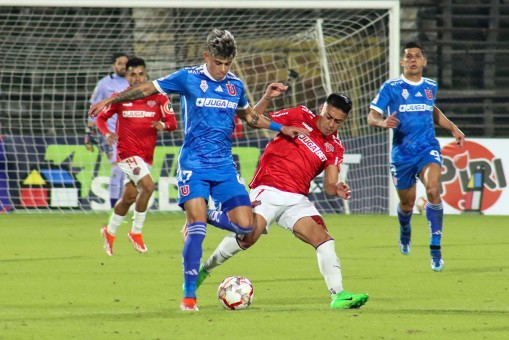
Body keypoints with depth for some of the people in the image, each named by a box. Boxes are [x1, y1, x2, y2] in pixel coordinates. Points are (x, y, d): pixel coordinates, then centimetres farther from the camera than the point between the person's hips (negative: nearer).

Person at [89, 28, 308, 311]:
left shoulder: (235, 85, 8)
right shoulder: (189, 78, -5)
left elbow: (248, 116, 27)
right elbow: (147, 89, 1)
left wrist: (279, 128, 18)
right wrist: (110, 100, -3)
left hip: (224, 165, 4)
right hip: (193, 164, -4)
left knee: (245, 224, -9)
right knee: (197, 229, -16)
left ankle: (207, 216, 22)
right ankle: (189, 295, -6)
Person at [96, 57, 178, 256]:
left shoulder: (158, 97, 1)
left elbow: (172, 122, -1)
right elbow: (101, 117, 6)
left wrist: (163, 125, -24)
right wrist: (107, 133, -14)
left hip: (147, 155, 4)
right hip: (127, 152, -4)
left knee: (129, 197, 13)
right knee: (148, 186, -23)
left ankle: (110, 232, 36)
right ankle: (136, 232, -9)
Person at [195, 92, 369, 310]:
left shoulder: (335, 148, 11)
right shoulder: (300, 116, 3)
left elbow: (329, 186, 4)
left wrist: (337, 190, -19)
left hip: (297, 200, 4)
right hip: (268, 190, -4)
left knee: (324, 238, -14)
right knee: (249, 236, -22)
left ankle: (338, 296, -17)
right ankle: (205, 268, 1)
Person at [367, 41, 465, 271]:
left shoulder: (431, 87, 8)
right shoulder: (391, 88, -5)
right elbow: (371, 117, -9)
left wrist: (452, 128, 18)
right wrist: (383, 122, -31)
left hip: (428, 149, 1)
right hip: (402, 153, -1)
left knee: (433, 190, -26)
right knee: (407, 203, 11)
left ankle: (436, 248, -20)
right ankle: (405, 231, 49)